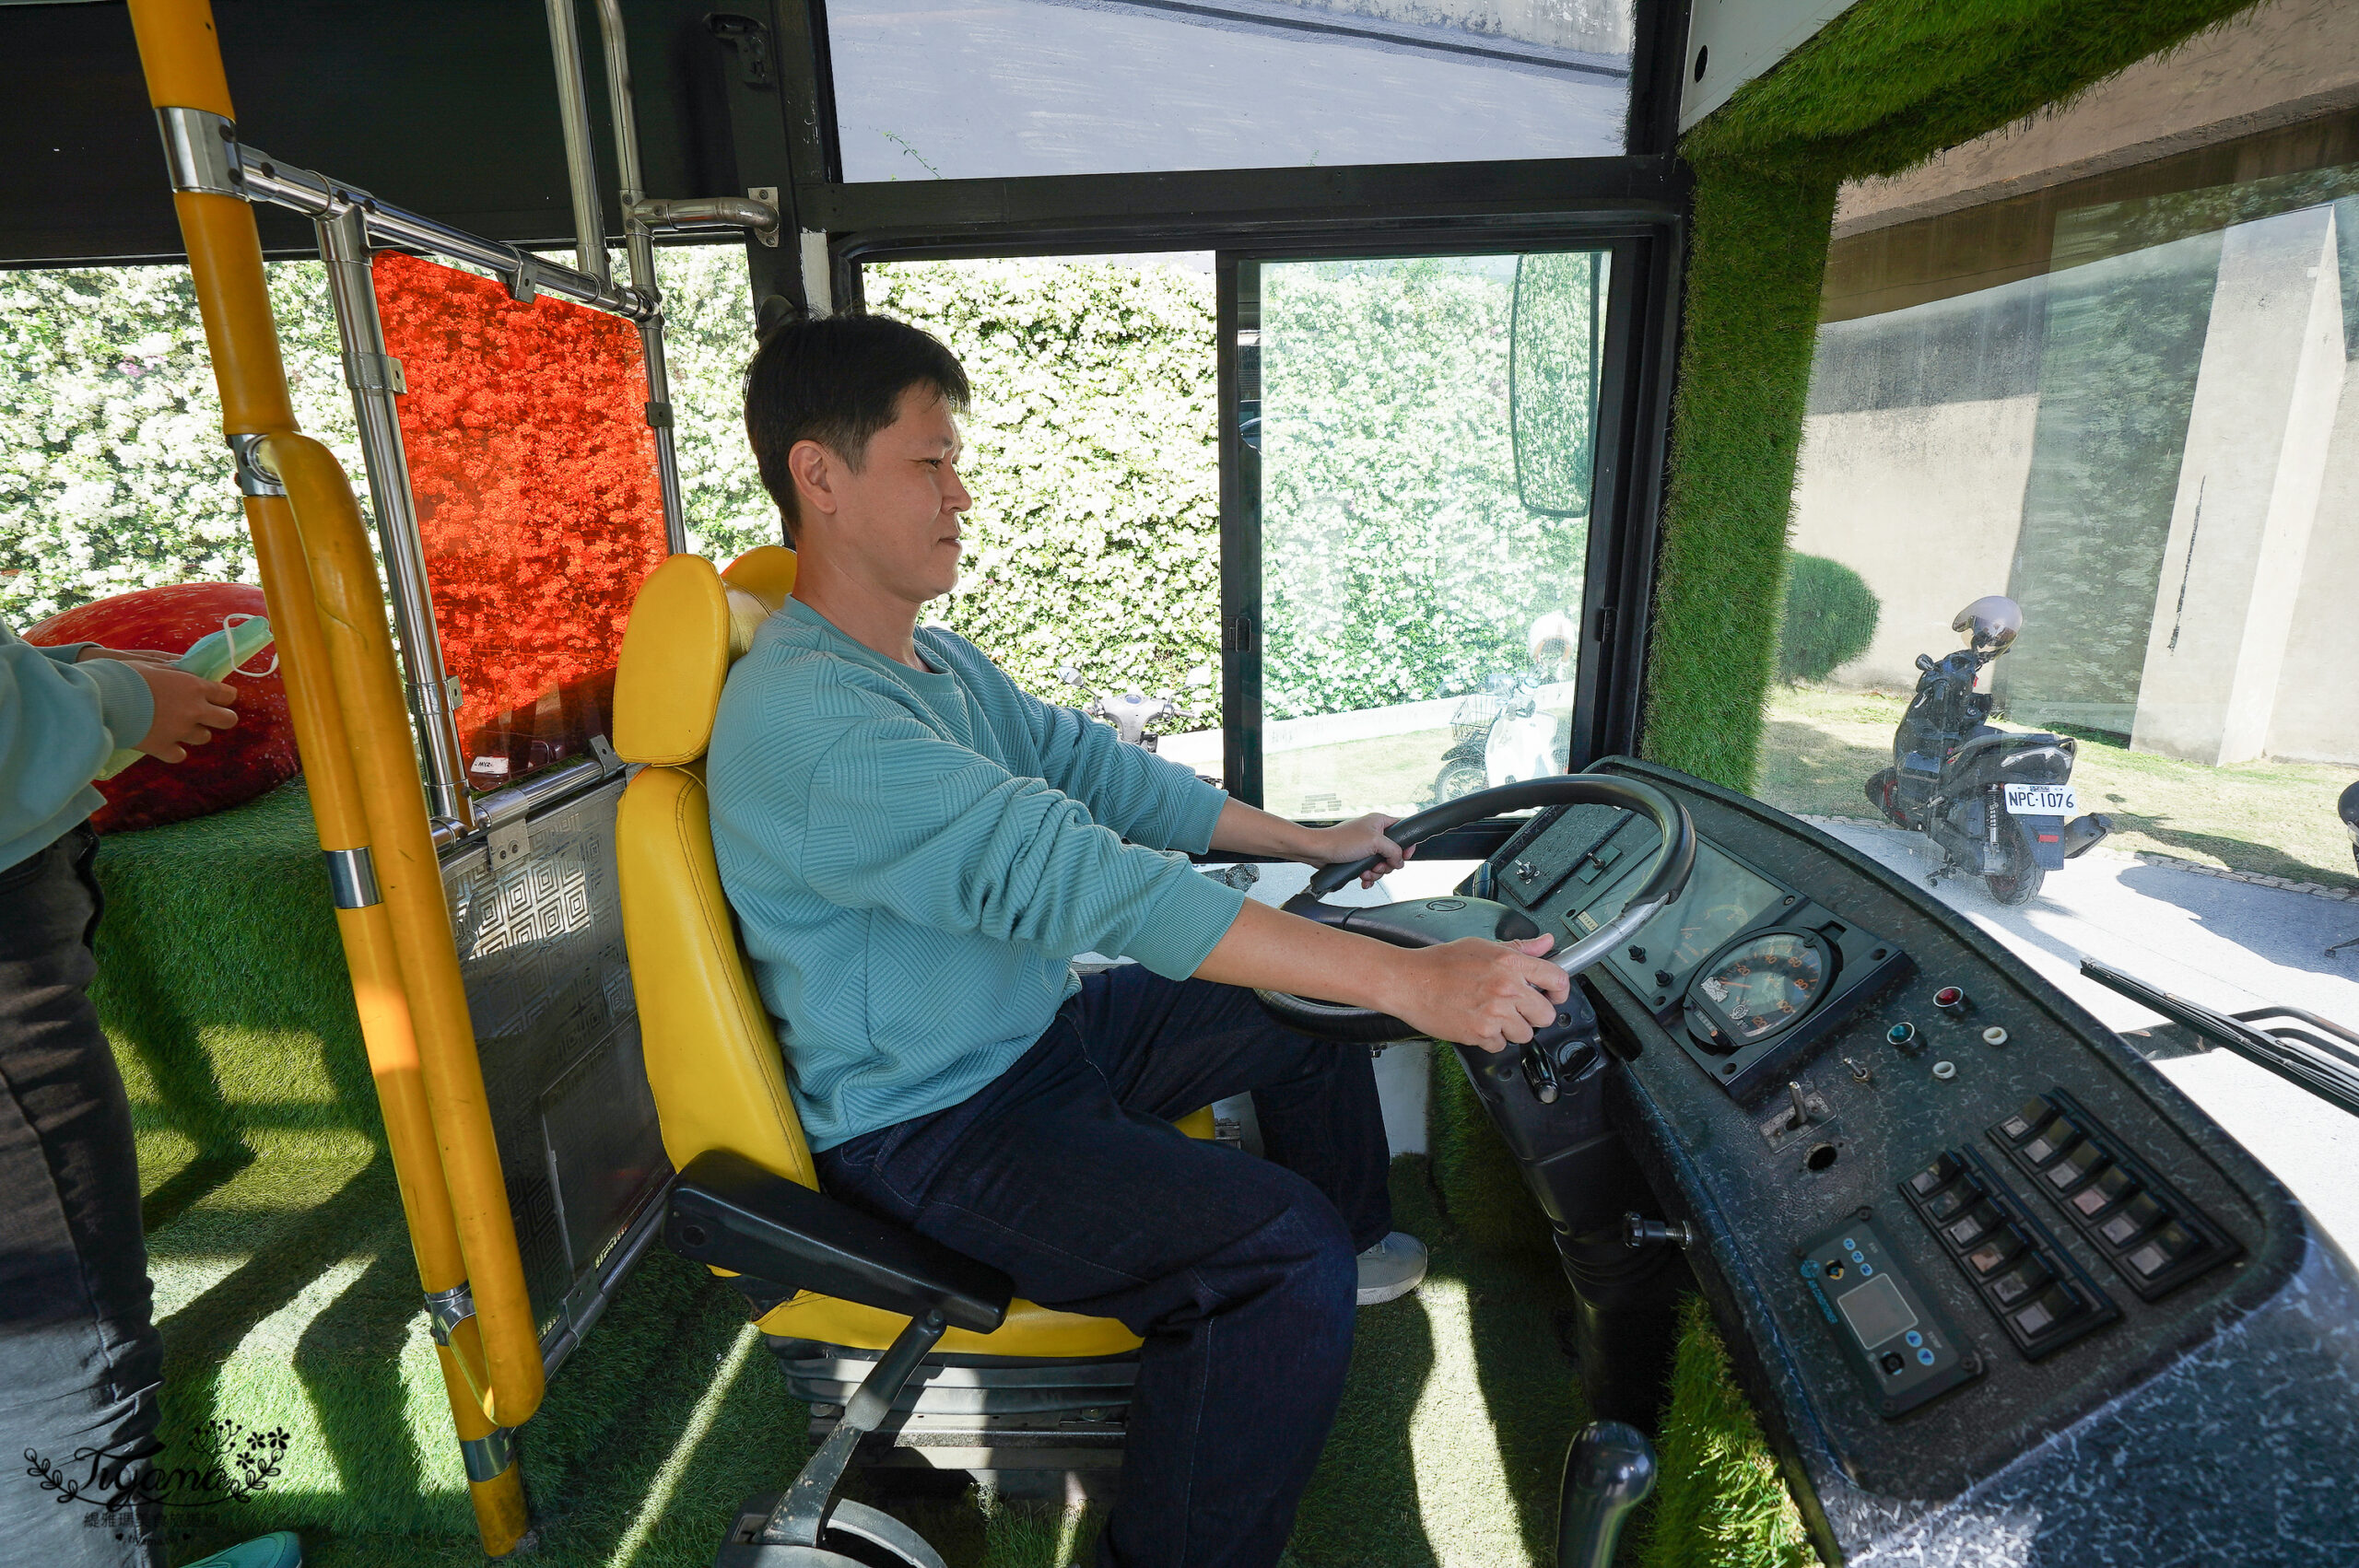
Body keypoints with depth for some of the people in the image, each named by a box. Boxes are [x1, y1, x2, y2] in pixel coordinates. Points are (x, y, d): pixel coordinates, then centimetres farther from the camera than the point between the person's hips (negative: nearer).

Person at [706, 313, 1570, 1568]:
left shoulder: (931, 660, 5)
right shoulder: (806, 719, -28)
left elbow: (1096, 767, 10)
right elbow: (1077, 877, -36)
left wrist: (1310, 842, 10)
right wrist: (1405, 980, -35)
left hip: (1036, 1033, 9)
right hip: (930, 1132, -9)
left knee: (1312, 996, 14)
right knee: (1285, 1253, -24)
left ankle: (1354, 1241, 36)